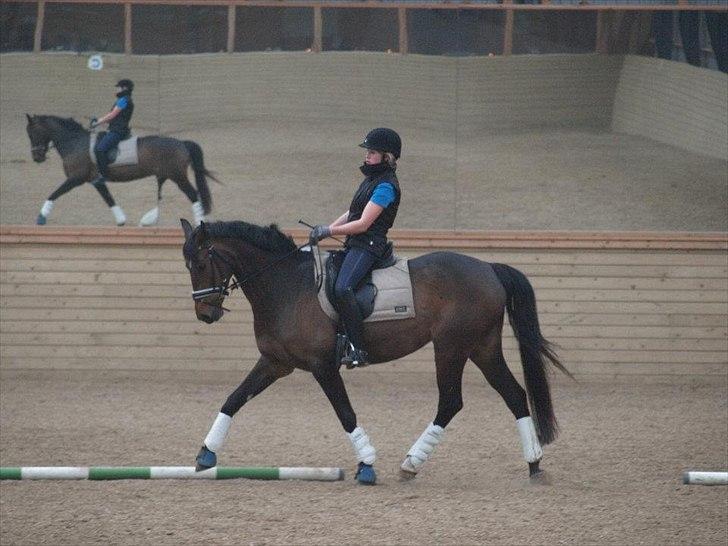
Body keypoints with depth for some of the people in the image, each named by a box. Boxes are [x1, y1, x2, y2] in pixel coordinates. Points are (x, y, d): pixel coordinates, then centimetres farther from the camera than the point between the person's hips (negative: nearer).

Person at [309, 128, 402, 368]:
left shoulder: (385, 186, -13)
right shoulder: (372, 179, 18)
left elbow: (363, 223, -17)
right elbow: (352, 213, 24)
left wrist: (329, 231, -11)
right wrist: (325, 229, 11)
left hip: (368, 246, -11)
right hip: (355, 246, 11)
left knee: (342, 288, -31)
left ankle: (357, 349, -32)